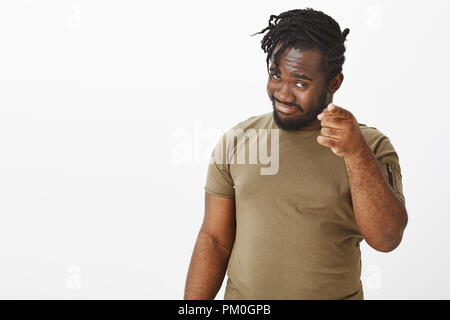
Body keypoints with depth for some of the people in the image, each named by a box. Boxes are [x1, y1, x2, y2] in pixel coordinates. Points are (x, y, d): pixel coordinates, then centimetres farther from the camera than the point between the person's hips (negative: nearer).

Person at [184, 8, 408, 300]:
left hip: (336, 293, -1)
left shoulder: (371, 146, -9)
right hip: (242, 295, 1)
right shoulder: (237, 141, -5)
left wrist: (356, 152, -31)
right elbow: (214, 240, -2)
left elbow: (385, 239, -21)